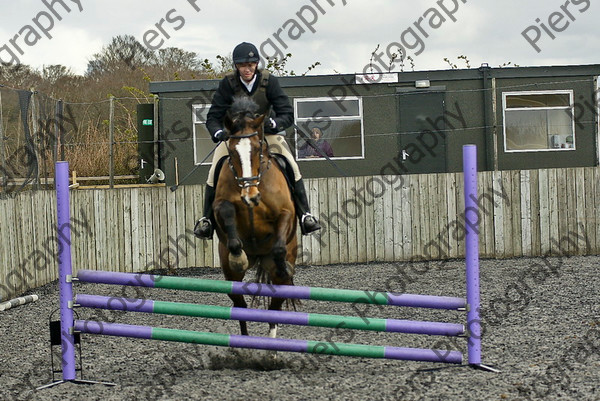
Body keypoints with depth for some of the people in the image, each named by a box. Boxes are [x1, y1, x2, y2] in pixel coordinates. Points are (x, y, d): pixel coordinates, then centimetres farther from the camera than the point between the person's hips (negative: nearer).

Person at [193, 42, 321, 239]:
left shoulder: (269, 81, -16)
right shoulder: (228, 84, -15)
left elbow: (287, 114, -18)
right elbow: (213, 117, -14)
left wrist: (273, 123, -41)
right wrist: (218, 133, -37)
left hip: (266, 132, 0)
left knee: (292, 168, -21)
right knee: (214, 173, -19)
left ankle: (305, 215, -14)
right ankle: (207, 219, -3)